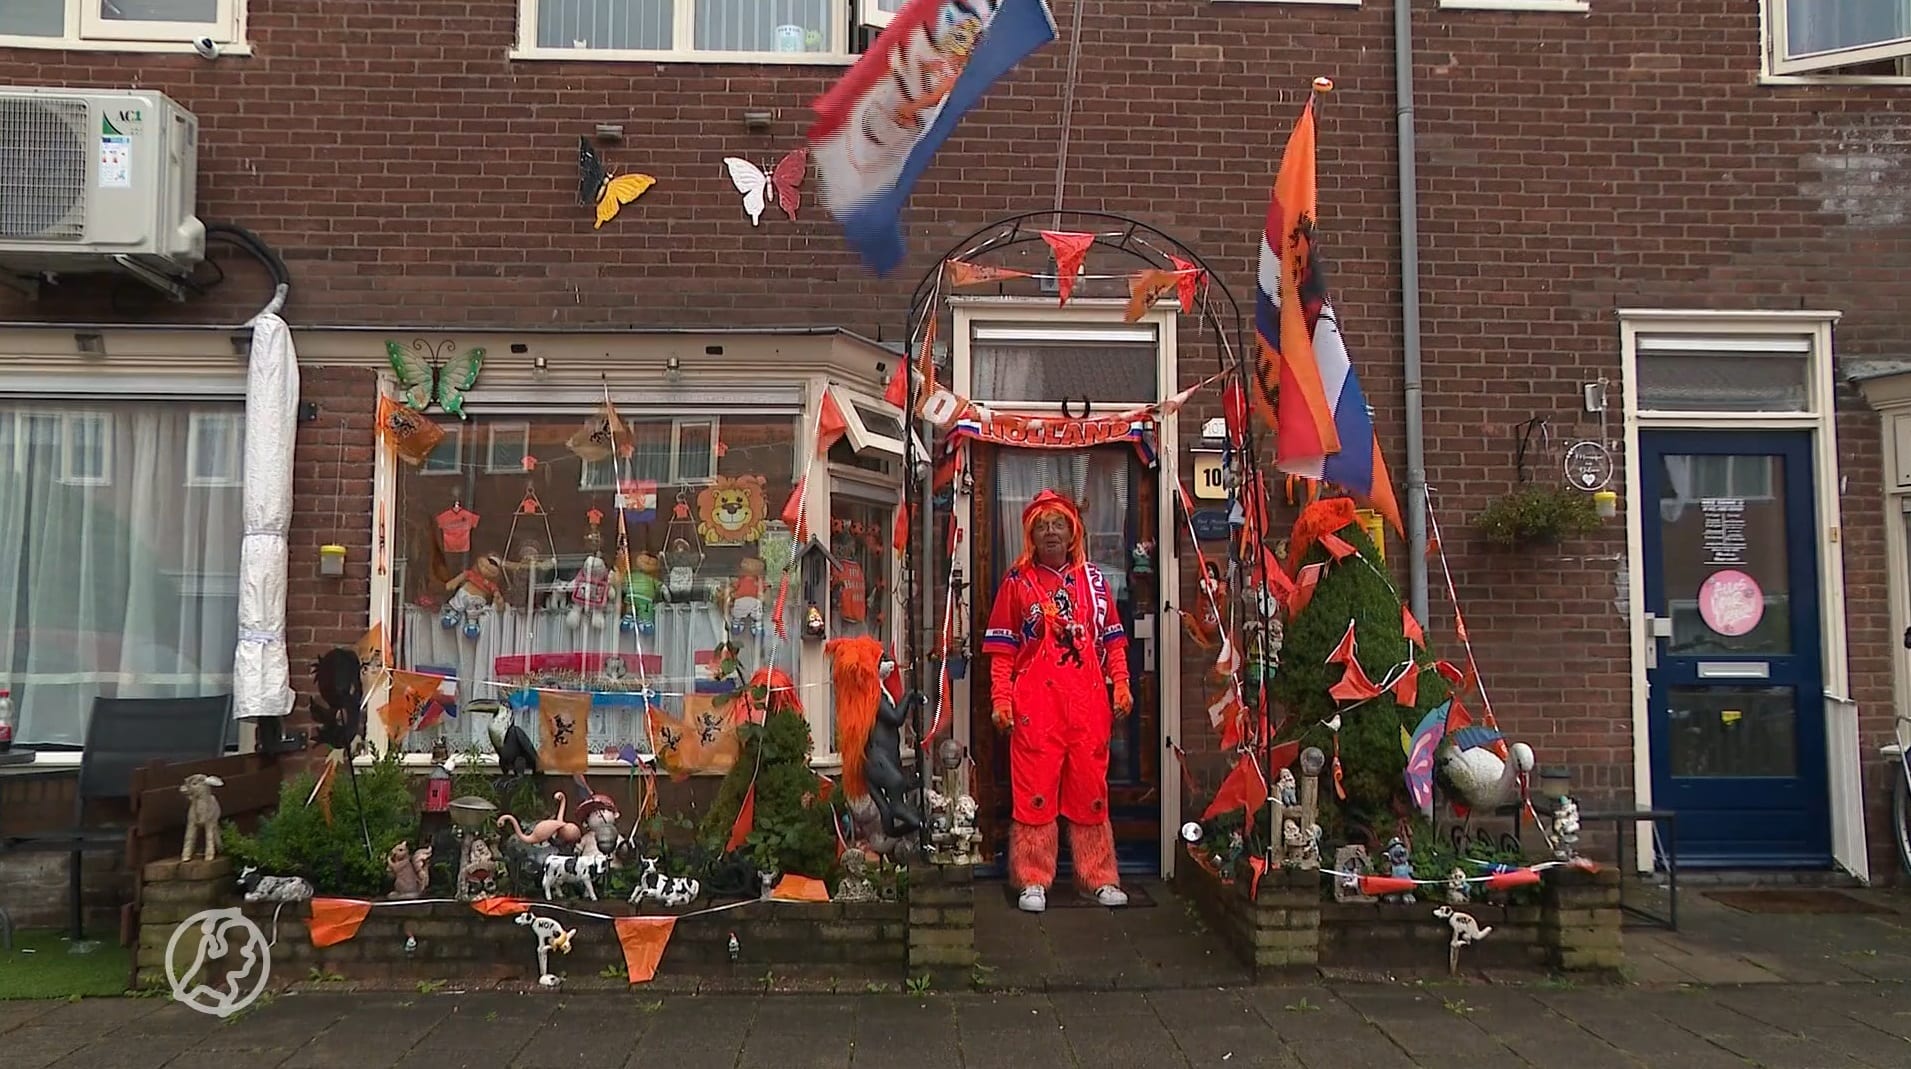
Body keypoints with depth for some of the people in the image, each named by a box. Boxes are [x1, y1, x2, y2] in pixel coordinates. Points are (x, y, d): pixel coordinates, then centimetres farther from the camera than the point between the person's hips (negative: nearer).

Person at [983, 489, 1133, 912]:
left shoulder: (1092, 578, 13)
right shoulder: (1017, 581, 7)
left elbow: (1113, 639, 14)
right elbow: (1002, 649, 4)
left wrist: (1120, 684, 2)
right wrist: (1000, 699, -4)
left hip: (1088, 702, 2)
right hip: (1034, 702, -2)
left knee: (1090, 788, 6)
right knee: (1035, 789, -1)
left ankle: (1100, 878, 15)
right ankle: (1033, 882, 7)